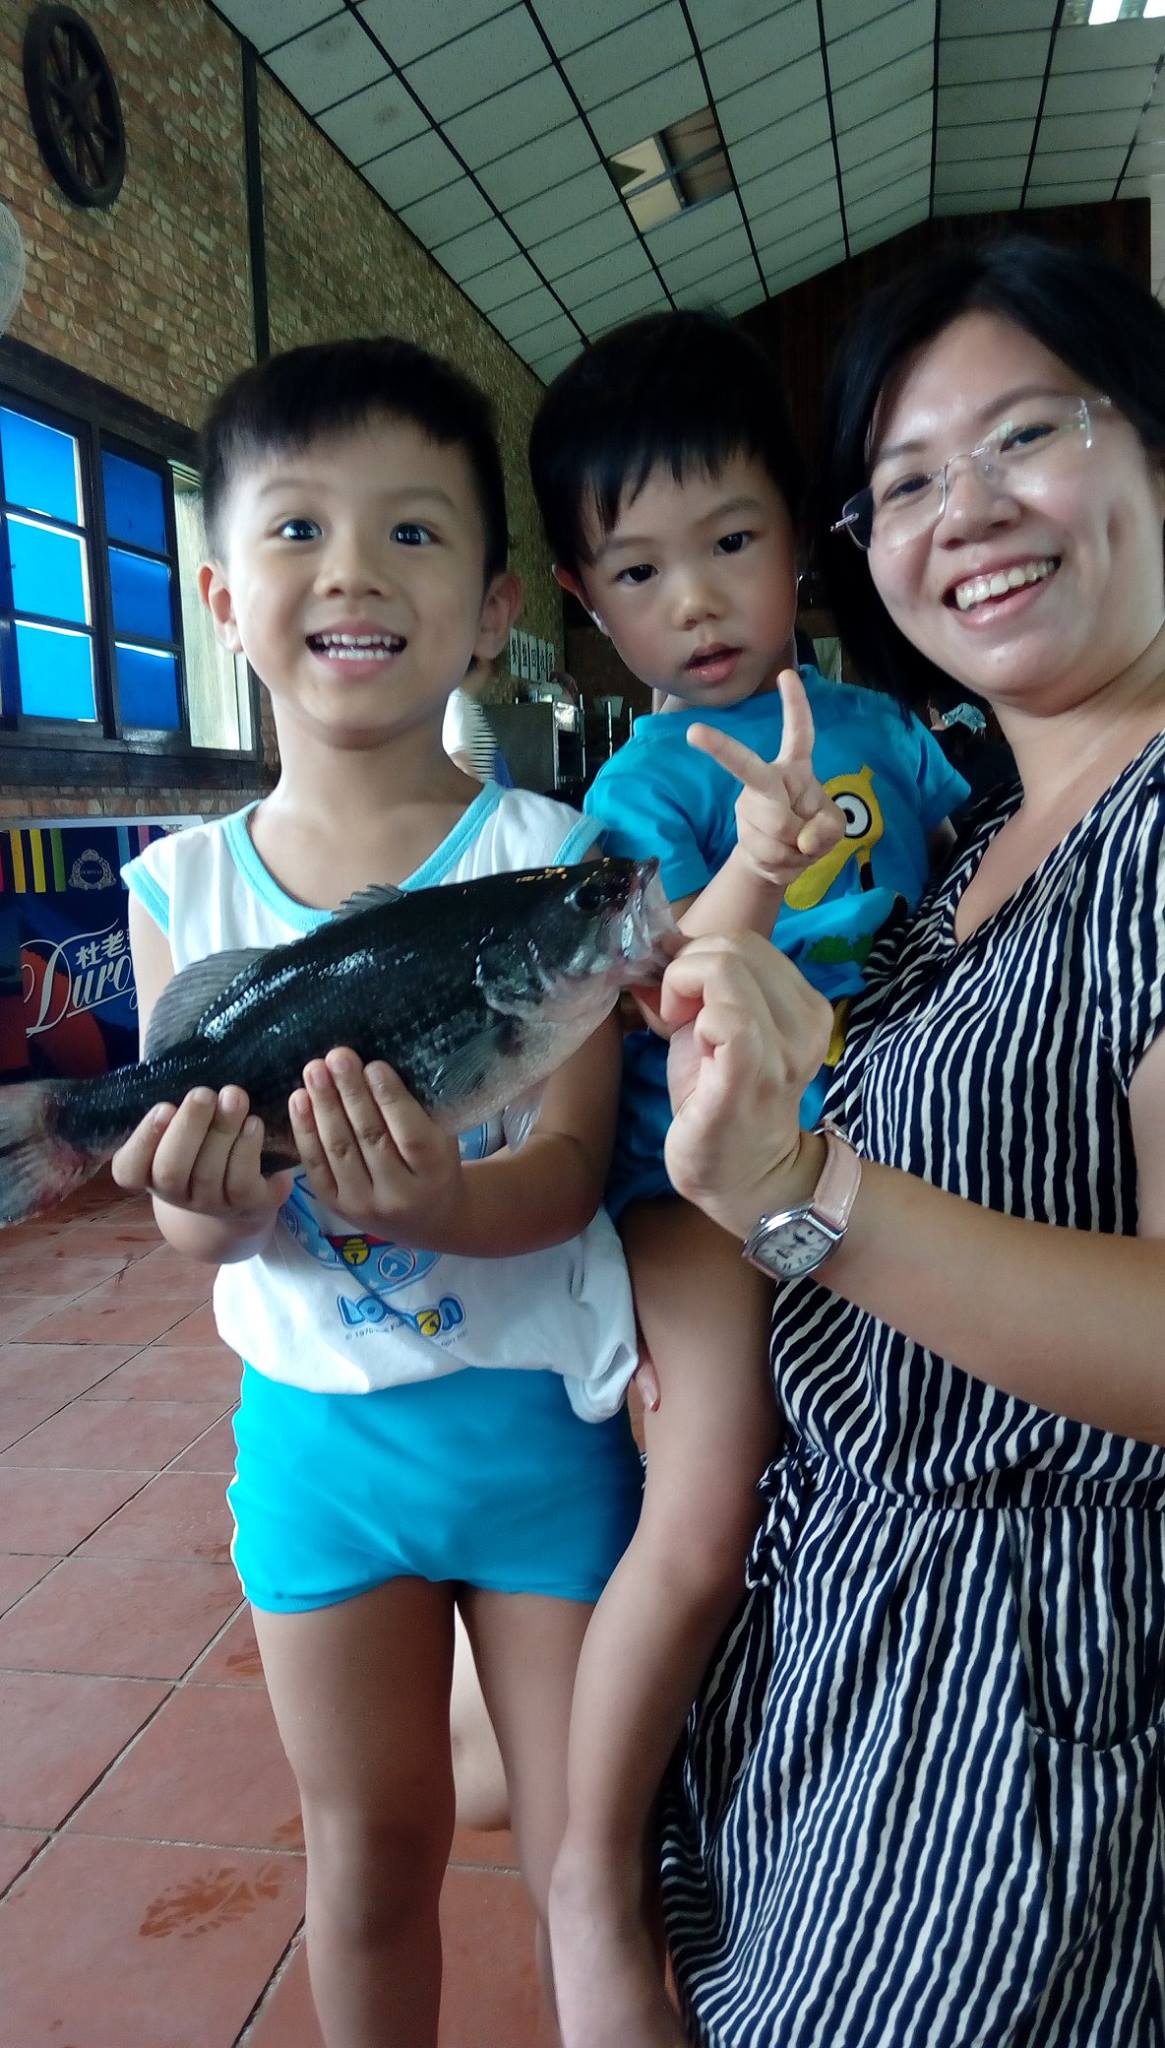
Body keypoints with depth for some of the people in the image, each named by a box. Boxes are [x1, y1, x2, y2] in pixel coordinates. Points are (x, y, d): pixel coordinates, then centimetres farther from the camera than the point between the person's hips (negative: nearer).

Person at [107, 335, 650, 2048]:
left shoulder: (548, 857, -11)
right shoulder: (186, 889, -4)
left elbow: (576, 1163, -15)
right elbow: (192, 1215, -4)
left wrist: (440, 1203, -36)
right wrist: (214, 1207, -27)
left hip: (544, 1418, -2)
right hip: (317, 1430, 3)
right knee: (370, 1852, 22)